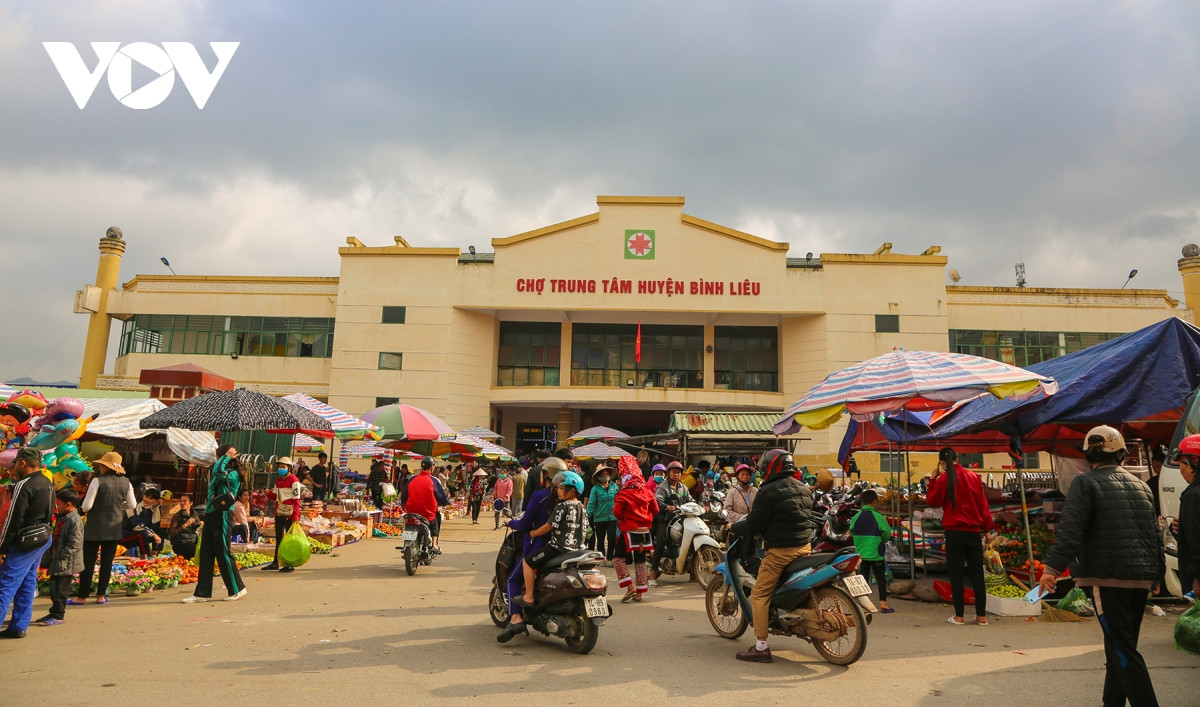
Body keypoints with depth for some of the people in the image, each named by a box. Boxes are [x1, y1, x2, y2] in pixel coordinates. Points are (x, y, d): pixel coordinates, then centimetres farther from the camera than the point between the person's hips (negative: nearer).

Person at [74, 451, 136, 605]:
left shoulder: (98, 481, -14)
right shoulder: (126, 482, -1)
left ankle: (82, 596, 11)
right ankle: (101, 595, 14)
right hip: (114, 527, 4)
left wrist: (83, 510, 9)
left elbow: (87, 506, -13)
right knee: (107, 562, 10)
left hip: (94, 528, -4)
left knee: (88, 562, 5)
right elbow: (132, 505, 4)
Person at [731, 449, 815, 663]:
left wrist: (733, 527, 7)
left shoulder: (768, 492, -12)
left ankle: (761, 647, -4)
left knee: (760, 595, -2)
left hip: (780, 550, -9)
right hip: (805, 547, 9)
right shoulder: (804, 489, 12)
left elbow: (753, 527, -11)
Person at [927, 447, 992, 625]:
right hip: (974, 532, 3)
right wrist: (986, 527, 14)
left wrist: (933, 480, 8)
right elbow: (983, 505, 7)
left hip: (954, 532, -3)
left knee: (956, 574, 2)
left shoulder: (943, 479, -7)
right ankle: (981, 615, 10)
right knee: (977, 573, 8)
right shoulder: (974, 477, 4)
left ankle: (959, 616, 4)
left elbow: (933, 501, 3)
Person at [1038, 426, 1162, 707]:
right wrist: (1157, 571, 27)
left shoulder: (1086, 483, -8)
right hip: (1141, 578, 7)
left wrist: (1053, 567, -21)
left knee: (1122, 651, -4)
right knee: (1122, 647, 16)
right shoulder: (1141, 485, 13)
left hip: (1107, 578, -7)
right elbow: (1156, 533, 18)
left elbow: (1070, 530, -19)